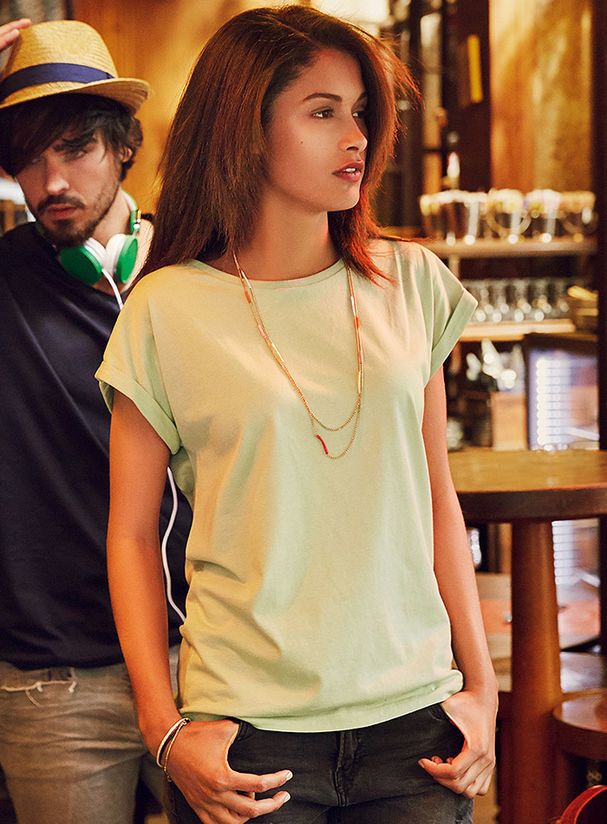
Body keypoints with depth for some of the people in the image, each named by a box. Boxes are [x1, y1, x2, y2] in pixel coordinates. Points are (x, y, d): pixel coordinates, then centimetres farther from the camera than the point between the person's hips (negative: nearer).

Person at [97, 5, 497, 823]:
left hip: (415, 714, 3)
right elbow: (132, 535, 1)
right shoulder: (168, 310, -3)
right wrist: (167, 730, -6)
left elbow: (437, 499, 9)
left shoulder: (412, 284, 5)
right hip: (250, 731, -2)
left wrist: (481, 685, 6)